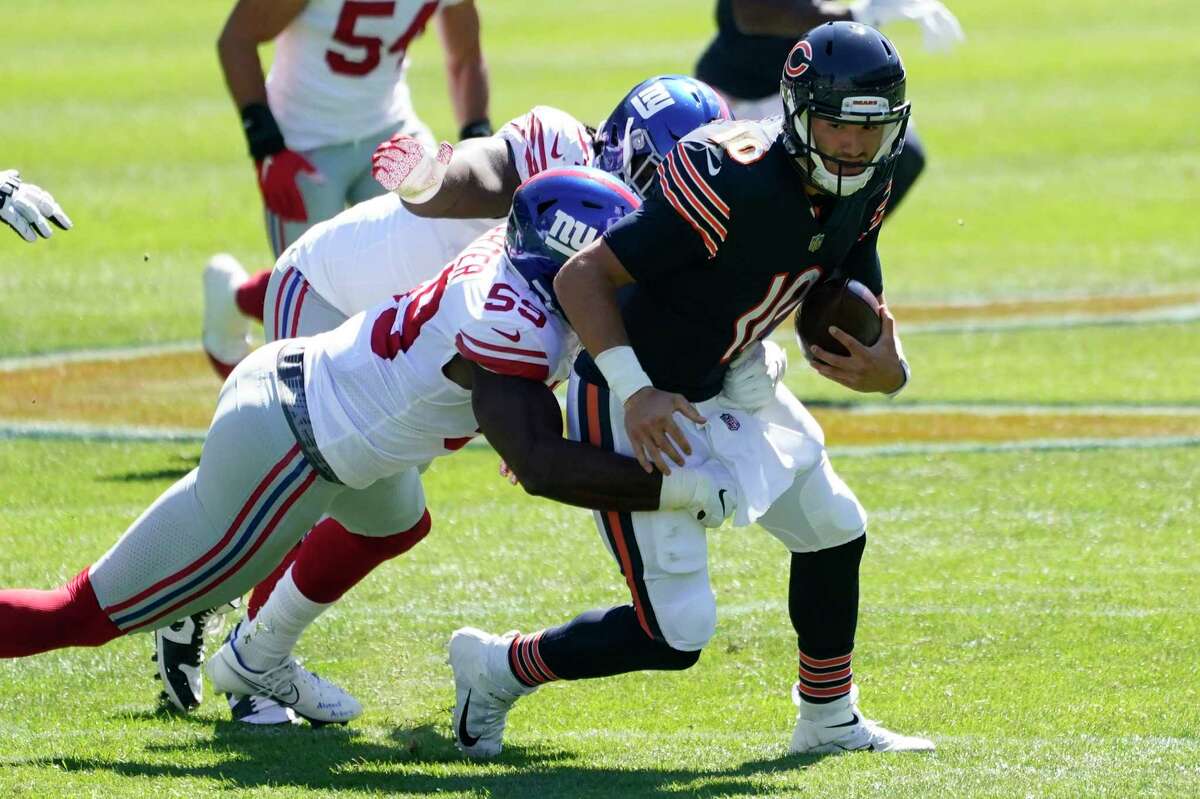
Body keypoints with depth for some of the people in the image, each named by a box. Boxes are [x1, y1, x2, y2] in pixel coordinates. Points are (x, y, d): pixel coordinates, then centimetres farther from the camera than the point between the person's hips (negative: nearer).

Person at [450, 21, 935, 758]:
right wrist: (634, 392, -36)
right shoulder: (732, 182, -30)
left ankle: (829, 720, 40)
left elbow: (856, 320, 5)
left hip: (722, 390, 9)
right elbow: (582, 277, -27)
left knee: (834, 534, 19)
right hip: (634, 403, -9)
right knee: (675, 634, -10)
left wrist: (887, 368, -20)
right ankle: (497, 668, 12)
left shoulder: (859, 195, -4)